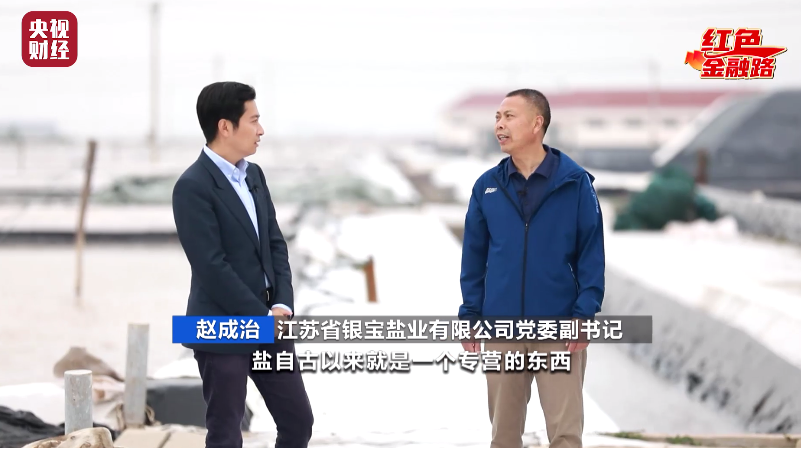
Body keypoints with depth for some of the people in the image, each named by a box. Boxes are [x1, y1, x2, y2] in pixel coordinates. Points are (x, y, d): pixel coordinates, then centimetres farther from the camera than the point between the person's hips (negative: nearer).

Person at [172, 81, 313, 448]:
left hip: (268, 325, 8)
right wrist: (264, 316, -15)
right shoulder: (193, 186, -15)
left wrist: (282, 306, -4)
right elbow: (212, 267, -19)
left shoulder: (254, 174, 10)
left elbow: (275, 245, 11)